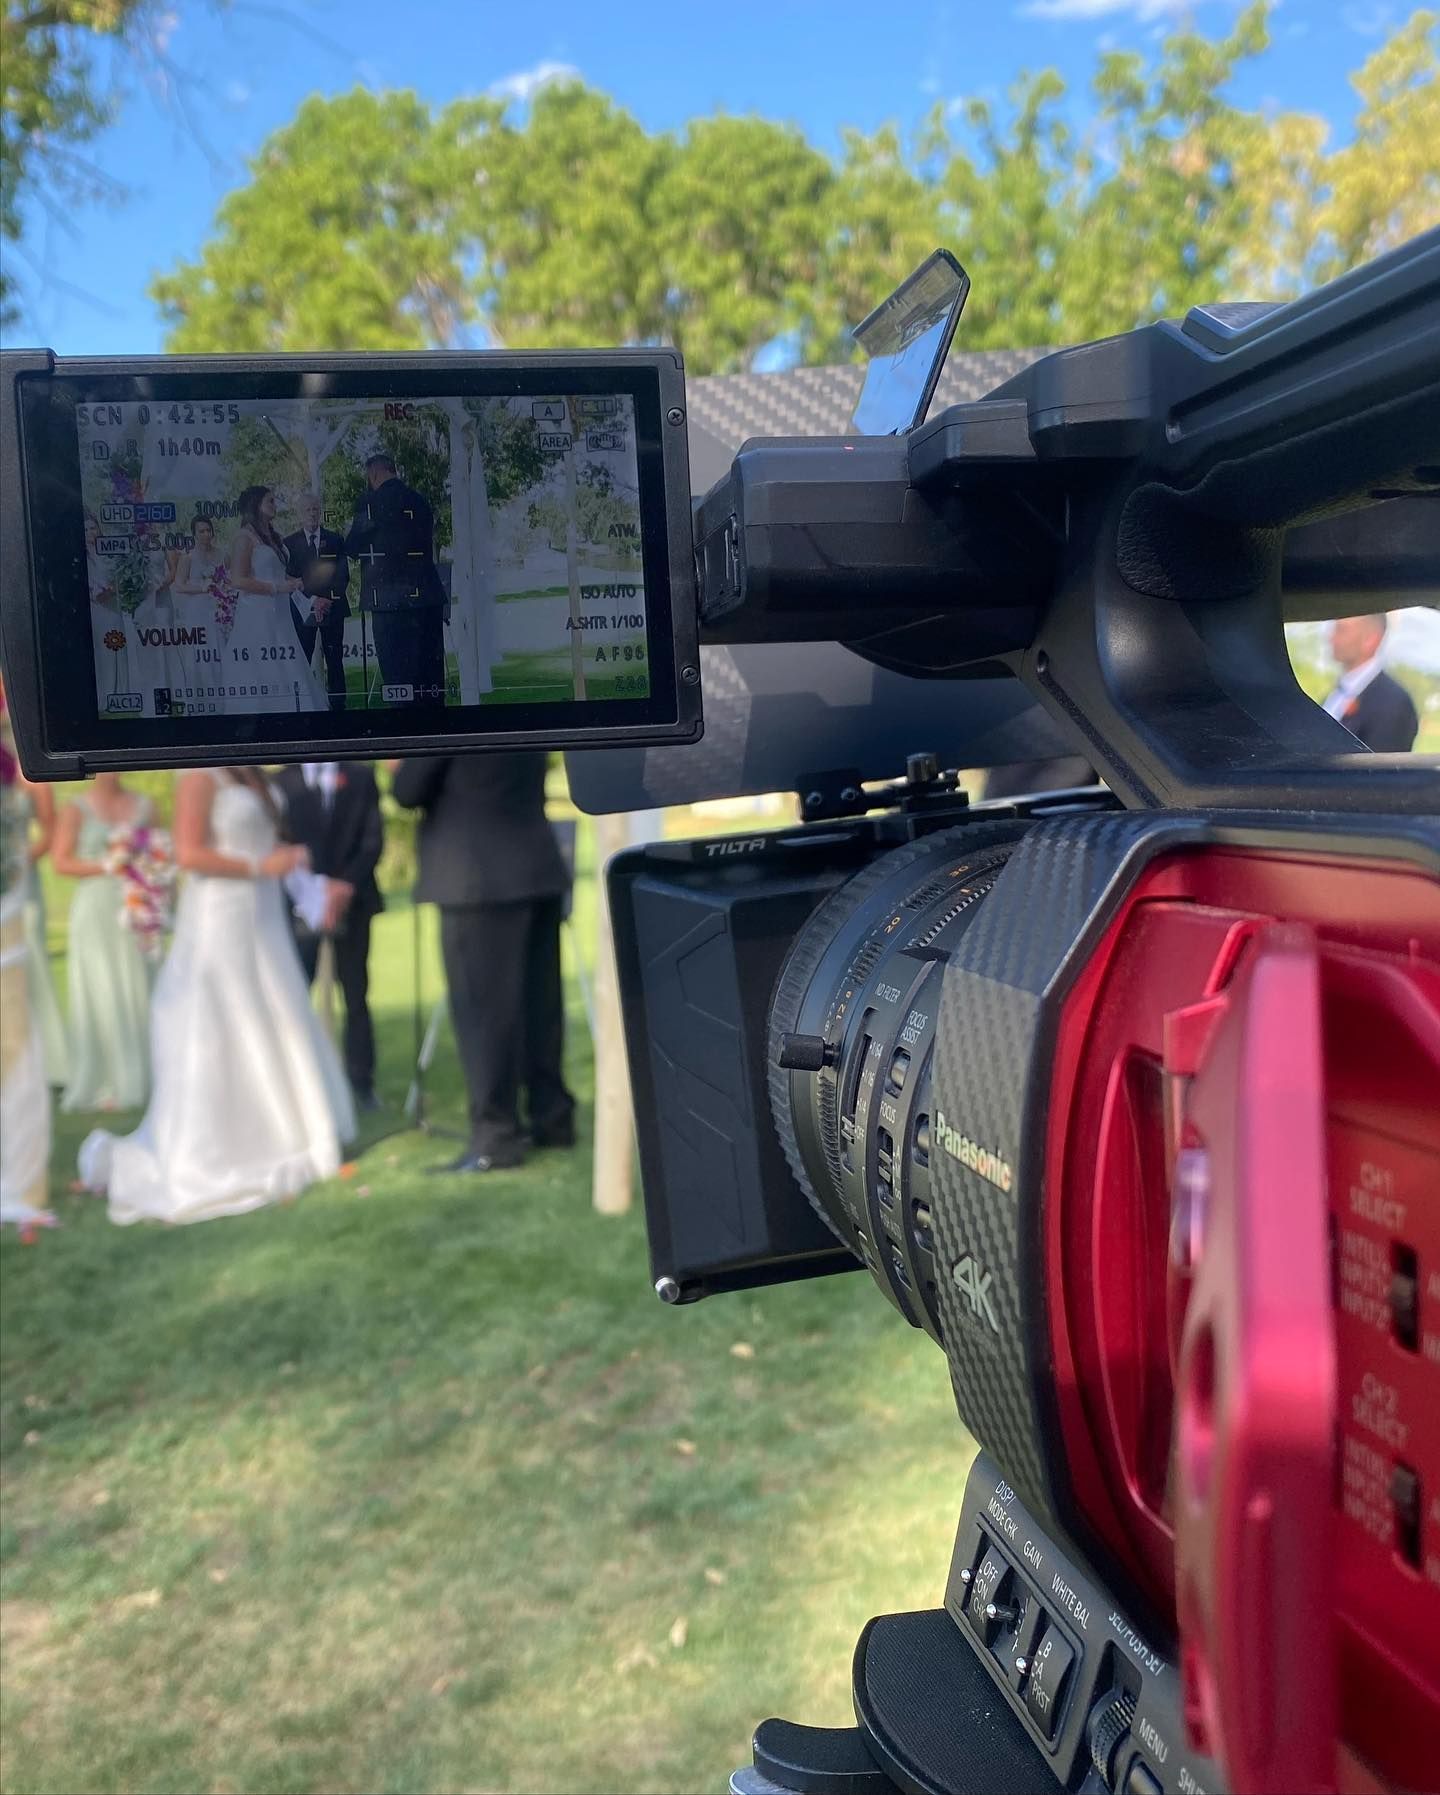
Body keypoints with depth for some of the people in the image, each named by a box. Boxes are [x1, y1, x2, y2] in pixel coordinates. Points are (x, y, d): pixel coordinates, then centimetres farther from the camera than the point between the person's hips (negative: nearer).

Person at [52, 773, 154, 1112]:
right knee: (102, 998, -2)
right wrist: (105, 866, -15)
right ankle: (105, 1085, 4)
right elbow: (61, 863, -5)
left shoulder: (143, 806, 12)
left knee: (139, 993, 3)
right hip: (97, 914, -3)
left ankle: (139, 1079, 11)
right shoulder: (76, 811, 1)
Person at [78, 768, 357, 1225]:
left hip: (261, 924, 9)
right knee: (217, 1047, -4)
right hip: (220, 928, -9)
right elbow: (189, 854, -20)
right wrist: (259, 866, -17)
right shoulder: (200, 777, -11)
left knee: (269, 1042, 10)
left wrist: (287, 858, 6)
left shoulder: (251, 780, 15)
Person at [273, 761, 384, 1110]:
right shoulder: (283, 781, 7)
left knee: (356, 997, 2)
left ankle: (361, 1084, 6)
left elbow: (373, 838, 2)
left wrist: (346, 885, -12)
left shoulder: (360, 776, 9)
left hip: (353, 900, 1)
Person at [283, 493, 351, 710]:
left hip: (333, 608, 1)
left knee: (335, 661, 1)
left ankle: (338, 705, 1)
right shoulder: (290, 543, 7)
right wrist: (313, 601, -12)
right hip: (303, 609, -1)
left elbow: (343, 576, 5)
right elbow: (291, 579, 0)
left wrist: (328, 601, -9)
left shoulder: (335, 540, 10)